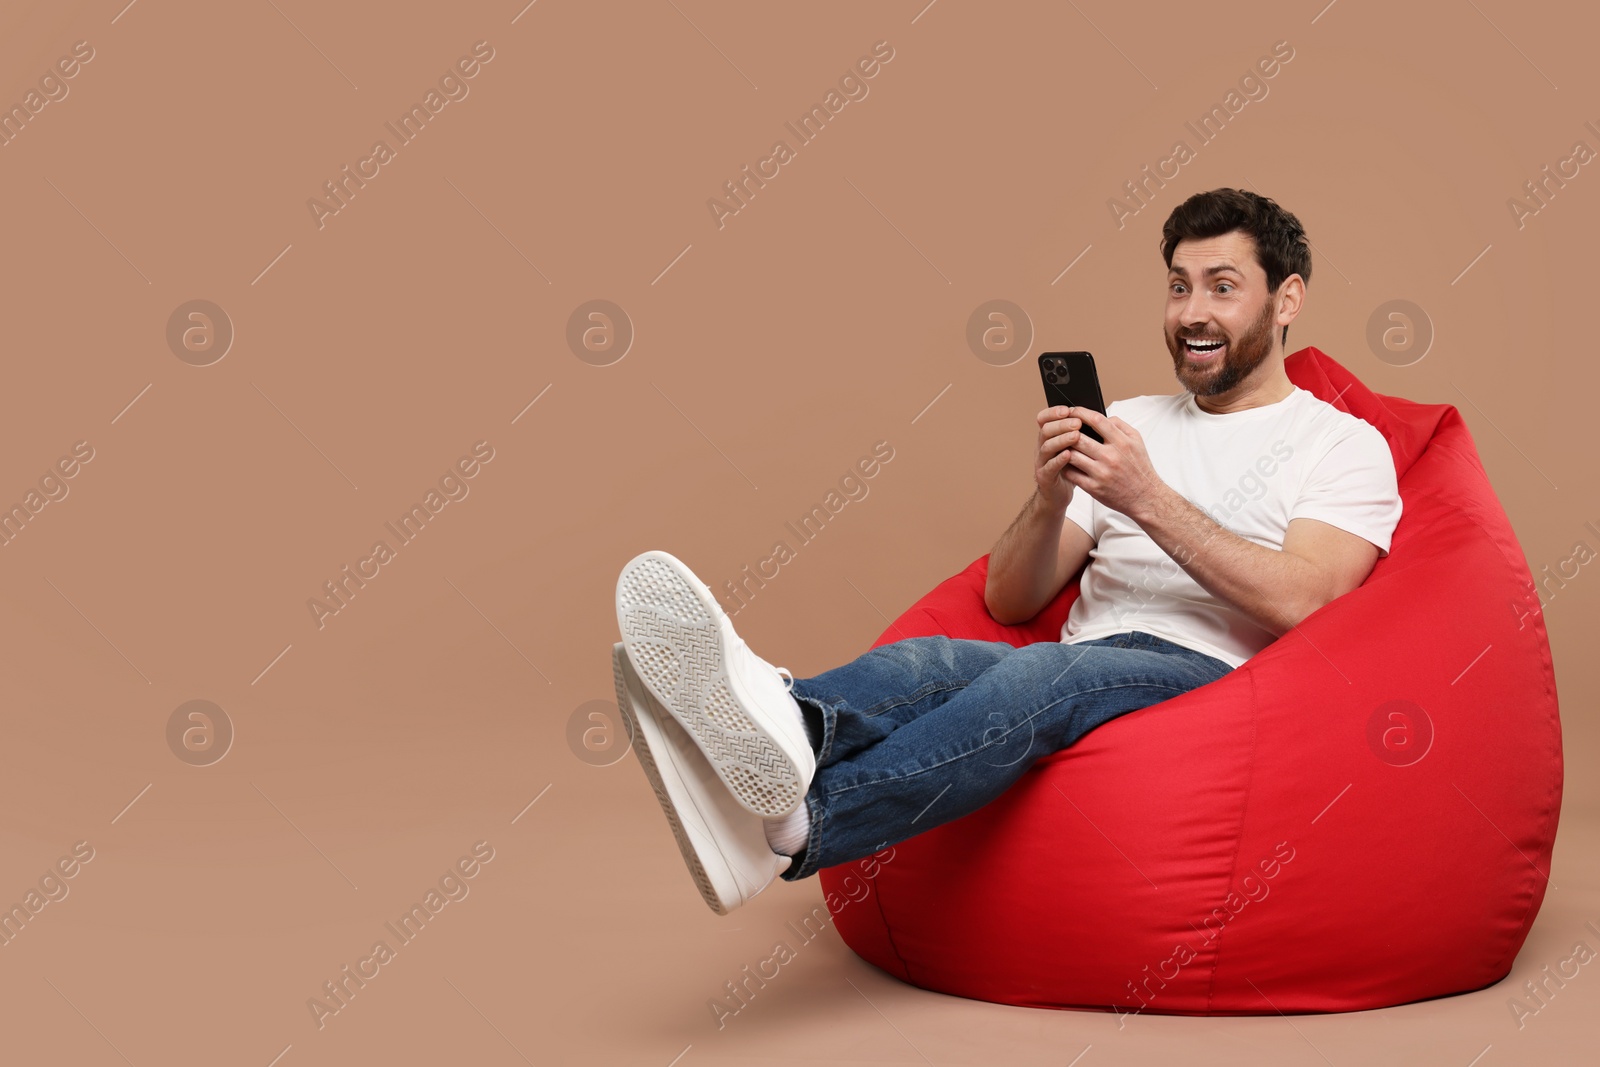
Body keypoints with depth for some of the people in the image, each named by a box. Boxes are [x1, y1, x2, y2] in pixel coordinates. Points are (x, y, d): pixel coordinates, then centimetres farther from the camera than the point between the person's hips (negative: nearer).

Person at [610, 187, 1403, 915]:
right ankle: (782, 725, -64)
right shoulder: (1128, 424, 26)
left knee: (1042, 675, -37)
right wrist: (1051, 497, -2)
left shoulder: (1344, 443, 13)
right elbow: (1009, 602, 17)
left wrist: (1149, 499, -12)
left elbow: (1297, 599, -9)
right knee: (936, 659, -30)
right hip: (1073, 666, 4)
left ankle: (794, 824, -60)